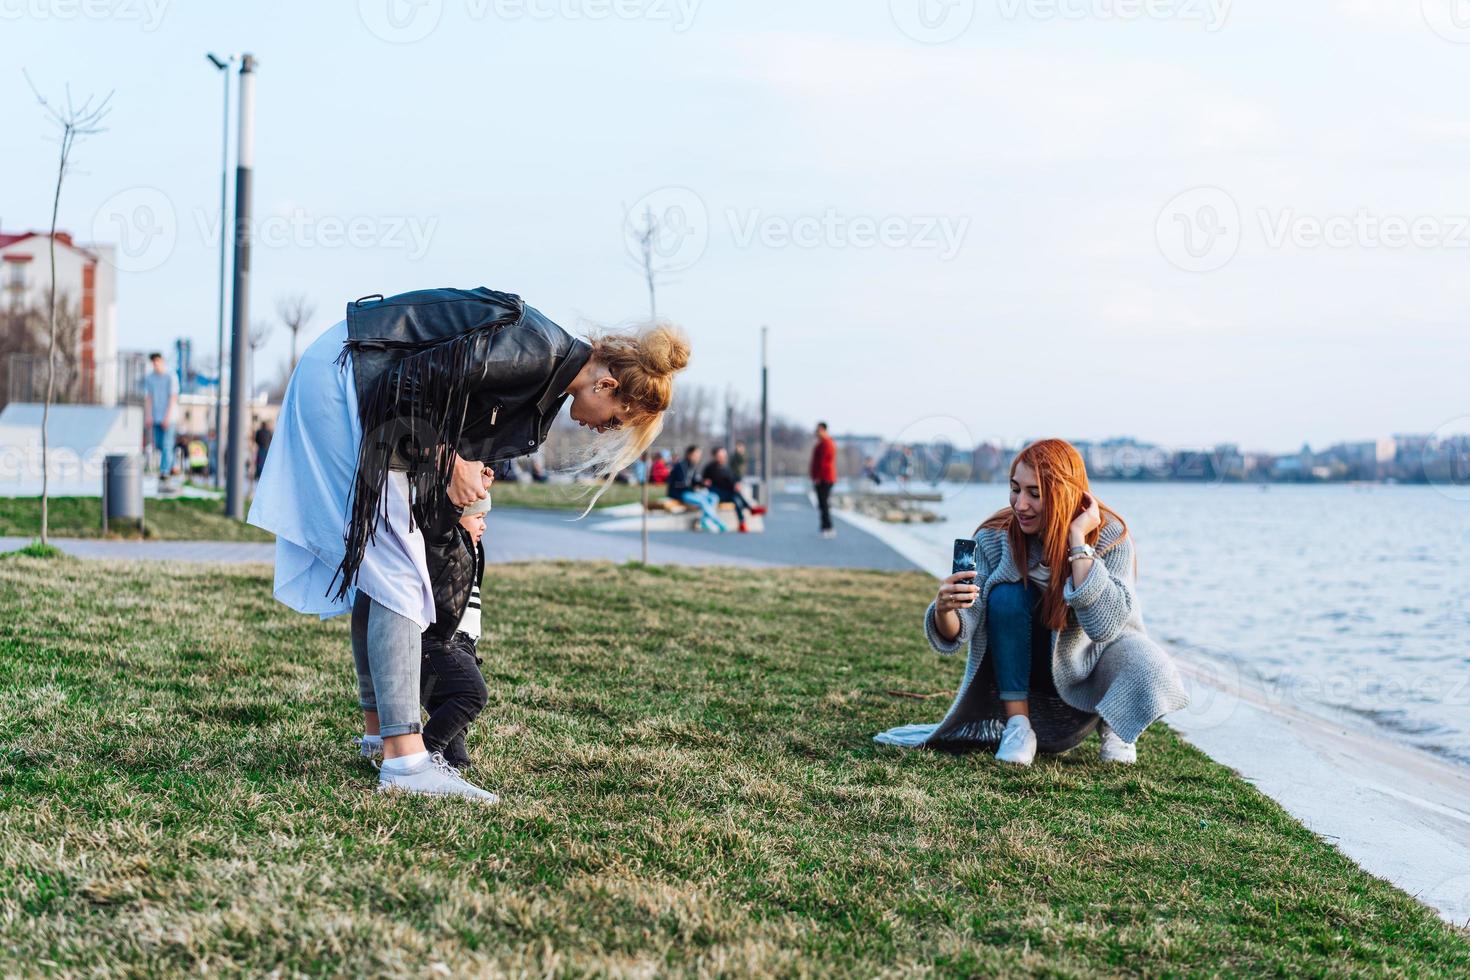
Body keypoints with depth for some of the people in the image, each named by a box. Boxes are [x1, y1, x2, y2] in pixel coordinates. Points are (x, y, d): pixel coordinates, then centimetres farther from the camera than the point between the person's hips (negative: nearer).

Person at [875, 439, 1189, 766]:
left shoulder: (1110, 537, -24)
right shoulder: (995, 538, -20)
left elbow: (1104, 625, -37)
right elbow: (955, 635, -23)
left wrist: (1078, 540, -38)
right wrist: (944, 609, -46)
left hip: (1088, 667, -1)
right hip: (1021, 672, 2)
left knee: (1143, 667, -33)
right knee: (1007, 594, -28)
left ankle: (1113, 724, 1)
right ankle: (1018, 726, -17)